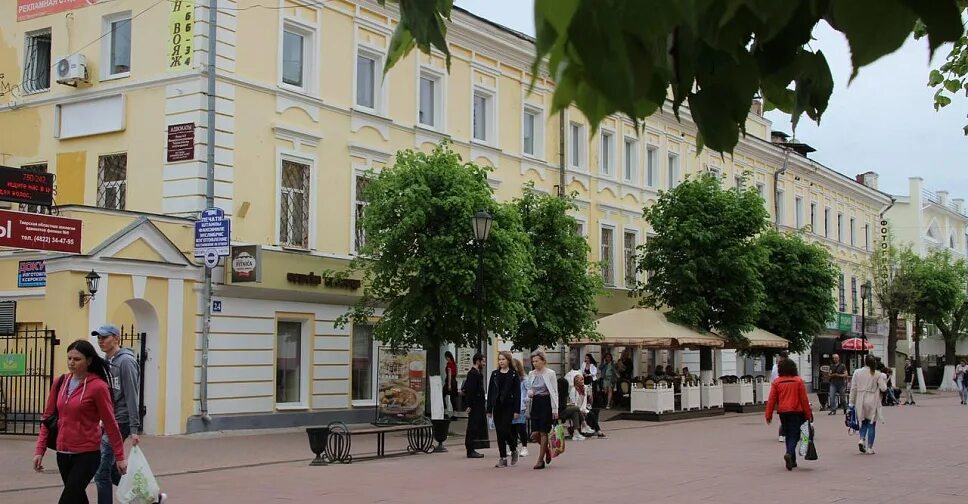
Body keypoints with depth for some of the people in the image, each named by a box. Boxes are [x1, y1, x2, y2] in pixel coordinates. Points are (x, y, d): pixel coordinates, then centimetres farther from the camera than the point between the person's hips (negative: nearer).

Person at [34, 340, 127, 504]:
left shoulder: (97, 386, -12)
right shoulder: (60, 383, 5)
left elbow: (110, 423, -8)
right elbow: (48, 417, 10)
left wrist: (119, 456, -4)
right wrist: (40, 450, 5)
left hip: (87, 455, -6)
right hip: (63, 454, 6)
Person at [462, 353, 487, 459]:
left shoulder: (476, 373, 16)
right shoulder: (473, 374, -15)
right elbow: (470, 390, -20)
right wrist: (469, 405, -22)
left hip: (478, 405, 10)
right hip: (475, 406, -10)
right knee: (473, 427, -7)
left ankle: (471, 450, 16)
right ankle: (470, 451, -4)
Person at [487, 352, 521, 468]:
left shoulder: (514, 374, -1)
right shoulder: (494, 374, 10)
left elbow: (517, 393, -3)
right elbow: (490, 391, 9)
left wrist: (516, 410, -9)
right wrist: (489, 409, 5)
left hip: (508, 406, -4)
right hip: (497, 406, 4)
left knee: (505, 430, -12)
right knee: (499, 432, 4)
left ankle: (514, 450, 16)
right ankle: (503, 458, 9)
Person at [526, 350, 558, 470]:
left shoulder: (550, 373, -6)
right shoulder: (531, 374, 9)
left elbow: (554, 392, -6)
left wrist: (555, 410, -11)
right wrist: (529, 393, -4)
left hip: (546, 403, -5)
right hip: (535, 403, 5)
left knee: (543, 432, -4)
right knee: (535, 433, -1)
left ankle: (540, 460, 4)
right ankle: (547, 450, 27)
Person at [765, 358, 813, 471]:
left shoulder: (776, 382, -1)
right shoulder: (799, 381, -4)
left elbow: (771, 400, -2)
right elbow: (804, 399, -2)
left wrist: (768, 415, 3)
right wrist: (808, 414, 4)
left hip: (783, 412, 2)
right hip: (796, 412, -2)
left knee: (788, 436, 15)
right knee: (794, 435, -1)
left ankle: (792, 461, 19)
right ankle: (789, 453, -27)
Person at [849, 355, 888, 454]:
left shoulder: (857, 372, -1)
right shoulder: (877, 374, -6)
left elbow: (853, 388, 0)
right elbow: (883, 388, -7)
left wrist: (851, 402, 6)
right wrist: (884, 379, 11)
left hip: (860, 402, 2)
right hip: (872, 402, -2)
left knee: (864, 422, 19)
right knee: (871, 424, 7)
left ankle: (862, 439, -5)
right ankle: (869, 448, 6)